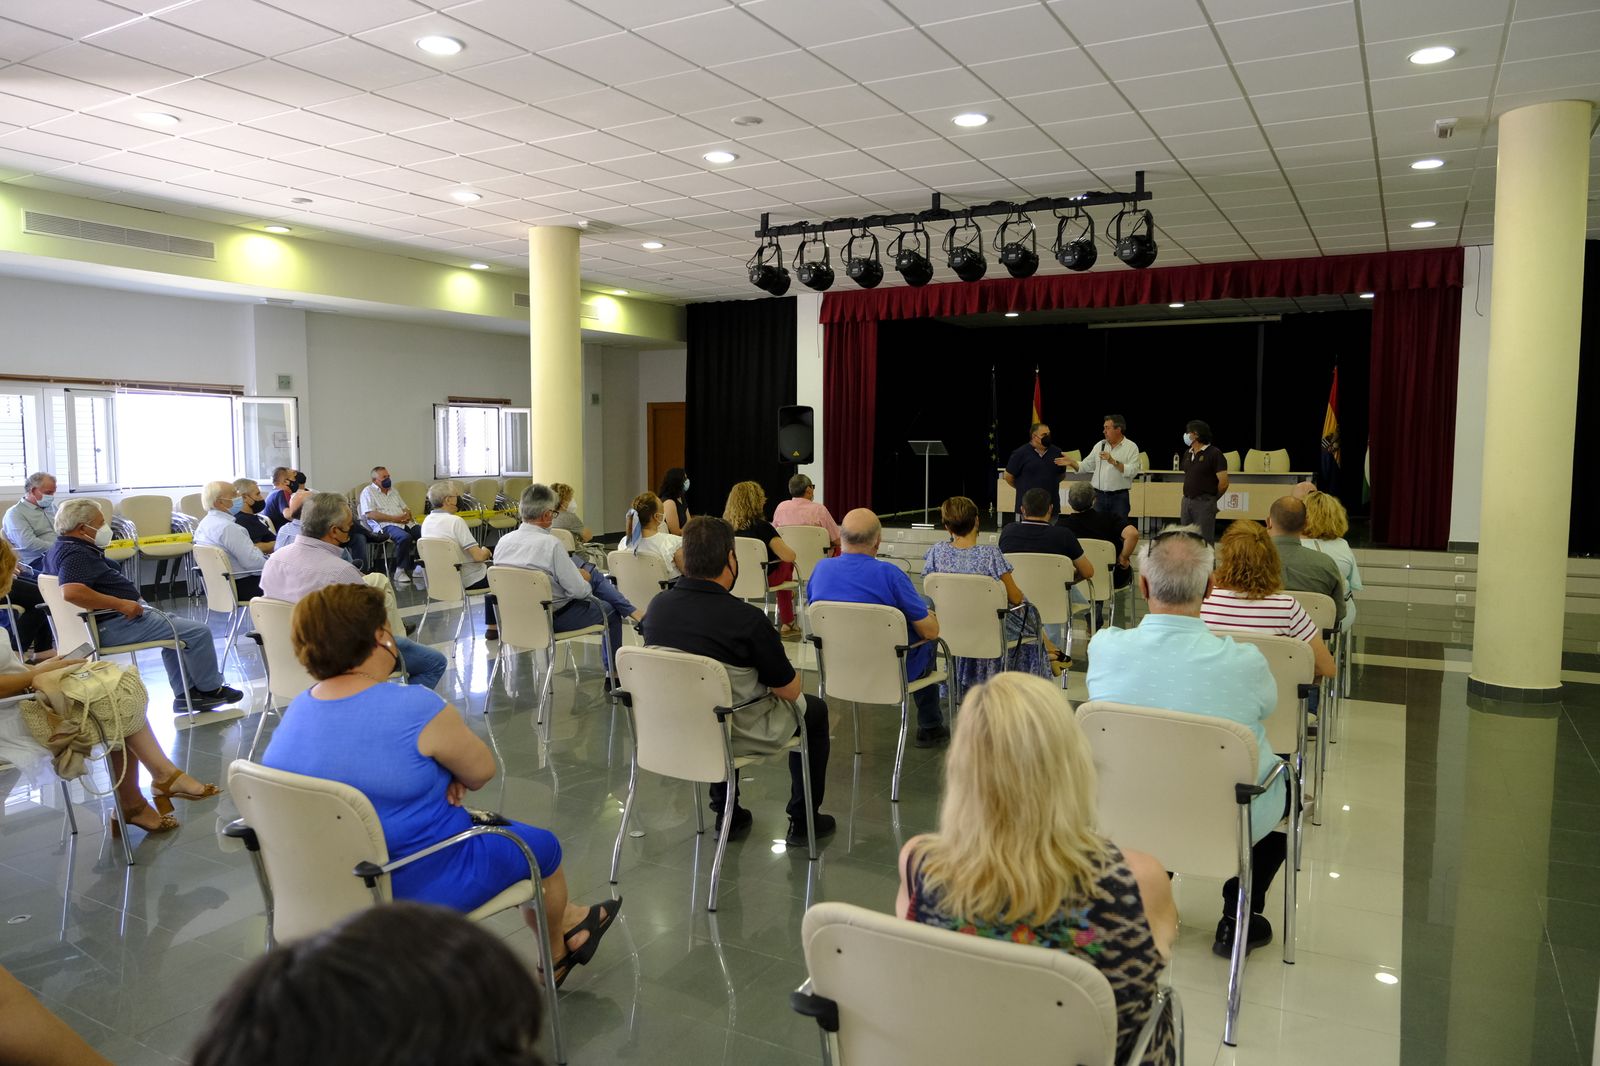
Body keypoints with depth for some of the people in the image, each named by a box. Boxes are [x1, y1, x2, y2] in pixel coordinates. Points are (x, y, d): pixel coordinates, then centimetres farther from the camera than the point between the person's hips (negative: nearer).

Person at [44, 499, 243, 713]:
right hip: (116, 625, -12)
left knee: (175, 627, 28)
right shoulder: (75, 554, -22)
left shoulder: (59, 548, 11)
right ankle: (210, 690, 9)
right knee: (199, 632, -8)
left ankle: (186, 694, 23)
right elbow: (71, 591, -39)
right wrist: (121, 604, -31)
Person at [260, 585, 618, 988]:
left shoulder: (297, 710, -4)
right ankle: (556, 952, 47)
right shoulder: (415, 708, -29)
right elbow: (482, 771, -13)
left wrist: (443, 775, -6)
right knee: (542, 845, 18)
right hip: (419, 886, -8)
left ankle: (565, 918, 46)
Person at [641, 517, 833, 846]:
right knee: (813, 709, 20)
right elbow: (790, 689, -14)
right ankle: (803, 820, 29)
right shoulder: (747, 618, -27)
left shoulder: (657, 606, -9)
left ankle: (727, 813, 39)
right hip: (735, 735, -5)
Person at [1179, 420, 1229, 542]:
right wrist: (1186, 498, 11)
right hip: (1186, 501, 7)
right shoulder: (1188, 453, 13)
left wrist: (1210, 498, 2)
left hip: (1204, 503, -7)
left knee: (1205, 539, -2)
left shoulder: (1214, 453, -8)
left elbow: (1223, 483, -10)